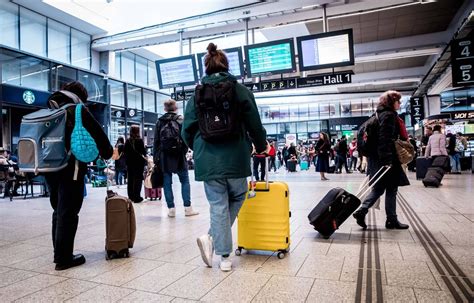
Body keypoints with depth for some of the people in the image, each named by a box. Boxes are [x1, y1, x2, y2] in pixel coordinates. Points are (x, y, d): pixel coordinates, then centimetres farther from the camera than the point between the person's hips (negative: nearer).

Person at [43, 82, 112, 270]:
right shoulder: (77, 109, -4)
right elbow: (97, 133, -6)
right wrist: (107, 153, 8)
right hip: (70, 168, -7)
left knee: (58, 211, 16)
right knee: (68, 213, -2)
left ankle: (59, 254, 25)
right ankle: (64, 258, 3)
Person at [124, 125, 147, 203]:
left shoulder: (128, 141, 1)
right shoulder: (140, 140, -12)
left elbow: (124, 151, 4)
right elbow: (143, 151, -11)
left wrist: (127, 159, 15)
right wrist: (144, 156, 6)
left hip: (129, 162, 5)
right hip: (139, 162, -5)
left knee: (130, 179, 12)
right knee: (138, 179, 1)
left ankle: (131, 196, 18)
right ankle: (136, 197, 0)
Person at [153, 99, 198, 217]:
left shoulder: (160, 121, 5)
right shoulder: (181, 120, 0)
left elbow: (156, 141, 4)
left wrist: (155, 157, 7)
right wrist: (184, 151, 3)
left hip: (164, 157, 2)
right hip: (179, 156, -1)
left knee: (167, 182, 6)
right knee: (185, 181, 6)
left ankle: (171, 209, 6)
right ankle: (187, 208, 5)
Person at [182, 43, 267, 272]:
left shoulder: (197, 93, 6)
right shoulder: (240, 90, 0)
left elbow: (187, 130, 6)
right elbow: (254, 124, 0)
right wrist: (261, 146, 18)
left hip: (208, 160, 2)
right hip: (235, 158, -1)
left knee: (218, 205, 9)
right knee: (237, 198, 18)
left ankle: (225, 257, 6)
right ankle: (212, 238, 7)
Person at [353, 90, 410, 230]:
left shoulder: (381, 114, 18)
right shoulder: (389, 115, -11)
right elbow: (386, 139, -21)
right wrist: (387, 160, -25)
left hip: (378, 157, 9)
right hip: (387, 158, -9)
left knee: (378, 188, 11)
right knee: (391, 189, 2)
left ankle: (361, 211, 4)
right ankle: (391, 220, 11)